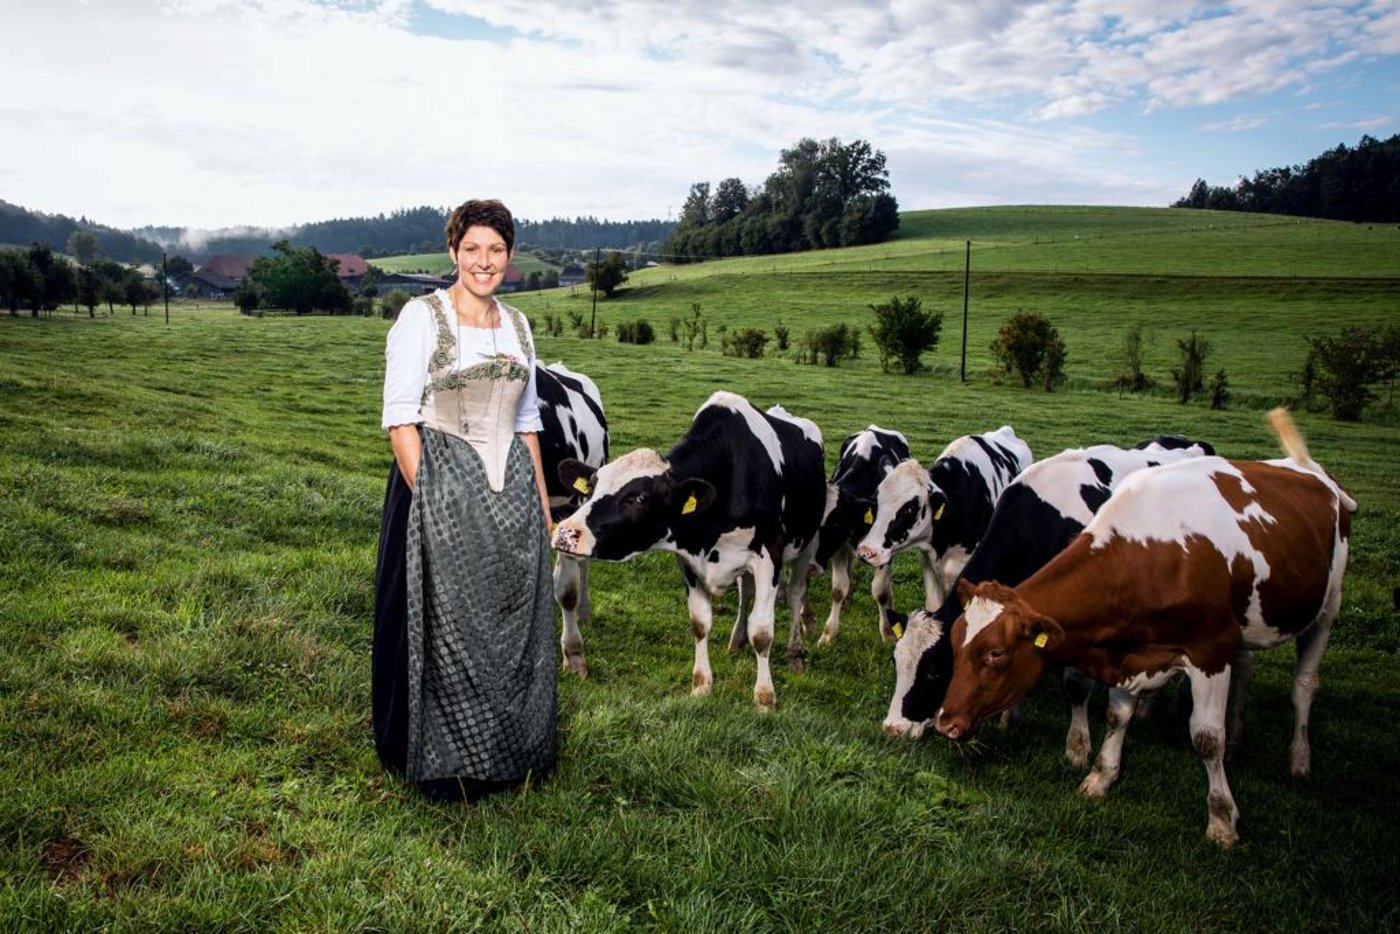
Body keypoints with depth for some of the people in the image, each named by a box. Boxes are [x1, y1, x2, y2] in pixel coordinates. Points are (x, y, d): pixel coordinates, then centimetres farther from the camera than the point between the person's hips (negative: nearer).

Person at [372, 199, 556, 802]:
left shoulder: (517, 325, 12)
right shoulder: (421, 317, -6)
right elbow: (399, 417, -10)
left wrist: (541, 498, 14)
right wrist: (427, 499, -17)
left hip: (511, 491, 6)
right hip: (440, 484, -5)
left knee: (515, 627, 11)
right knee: (446, 630, 1)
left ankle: (516, 754, 27)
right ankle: (446, 766, 17)